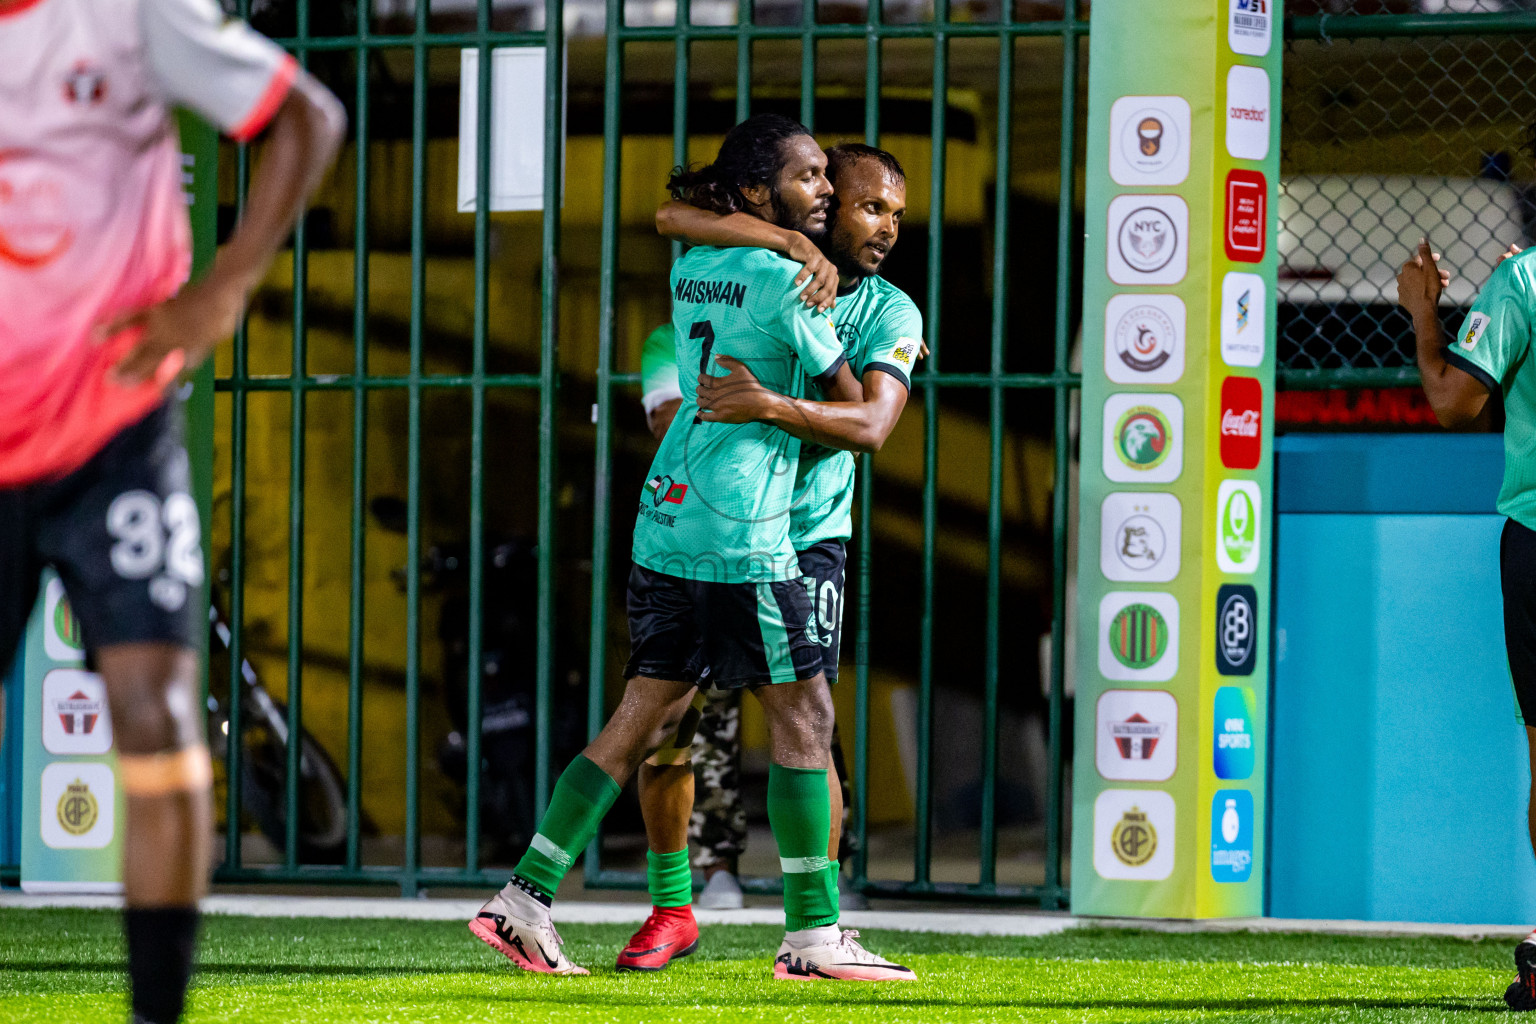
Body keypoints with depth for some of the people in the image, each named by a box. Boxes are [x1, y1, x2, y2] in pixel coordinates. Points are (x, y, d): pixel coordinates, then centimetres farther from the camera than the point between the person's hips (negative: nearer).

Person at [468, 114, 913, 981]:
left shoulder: (691, 269, 14)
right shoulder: (784, 280, -10)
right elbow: (849, 402, 0)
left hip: (665, 515, 8)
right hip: (741, 528, -8)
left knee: (649, 712, 11)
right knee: (804, 712, -1)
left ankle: (525, 899, 7)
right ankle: (812, 932, -1)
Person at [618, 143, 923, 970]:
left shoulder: (890, 315, -2)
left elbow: (872, 423, -19)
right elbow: (673, 217, -22)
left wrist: (774, 405, -36)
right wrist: (798, 246, -29)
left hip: (806, 540, -1)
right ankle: (671, 910, 17)